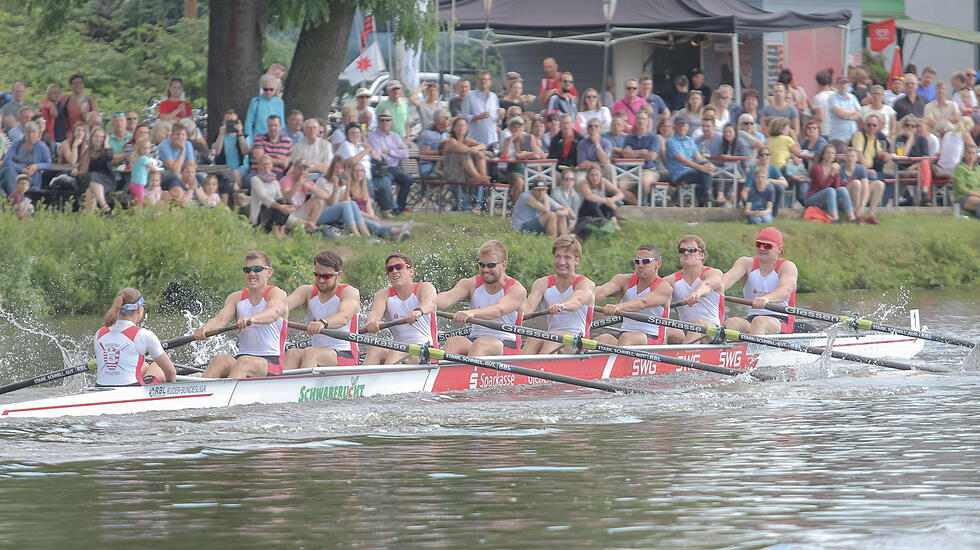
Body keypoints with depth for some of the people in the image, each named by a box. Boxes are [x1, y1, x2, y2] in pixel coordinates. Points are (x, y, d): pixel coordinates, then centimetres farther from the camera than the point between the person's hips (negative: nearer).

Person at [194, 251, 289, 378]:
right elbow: (220, 319, -5)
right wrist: (205, 329, -30)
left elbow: (274, 312, -25)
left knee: (244, 362, -36)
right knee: (220, 360, -28)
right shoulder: (236, 298, 13)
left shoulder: (277, 294, -1)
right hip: (242, 356, 4)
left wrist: (251, 319, -48)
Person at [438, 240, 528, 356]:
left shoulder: (517, 289, -6)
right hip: (474, 340, 4)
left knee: (480, 344, -37)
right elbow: (448, 297, -13)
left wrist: (471, 313, -48)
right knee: (452, 342, -30)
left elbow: (499, 310, -27)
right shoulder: (471, 284, 7)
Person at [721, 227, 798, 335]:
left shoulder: (787, 267, -1)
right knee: (731, 322, -29)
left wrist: (766, 298, -46)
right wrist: (719, 287, -37)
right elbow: (730, 276, -11)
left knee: (759, 322, -36)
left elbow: (785, 291, -23)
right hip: (752, 317, 4)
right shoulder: (746, 263, 11)